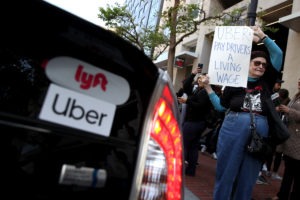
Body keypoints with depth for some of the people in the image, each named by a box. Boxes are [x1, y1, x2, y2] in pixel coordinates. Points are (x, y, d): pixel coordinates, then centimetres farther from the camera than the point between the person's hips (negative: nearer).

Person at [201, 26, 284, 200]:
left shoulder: (267, 82, 14)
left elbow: (278, 54, 10)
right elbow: (221, 106, 9)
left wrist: (263, 37, 3)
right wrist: (208, 87, 3)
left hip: (260, 130, 3)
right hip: (234, 127, -2)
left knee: (248, 176, 10)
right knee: (227, 171, 5)